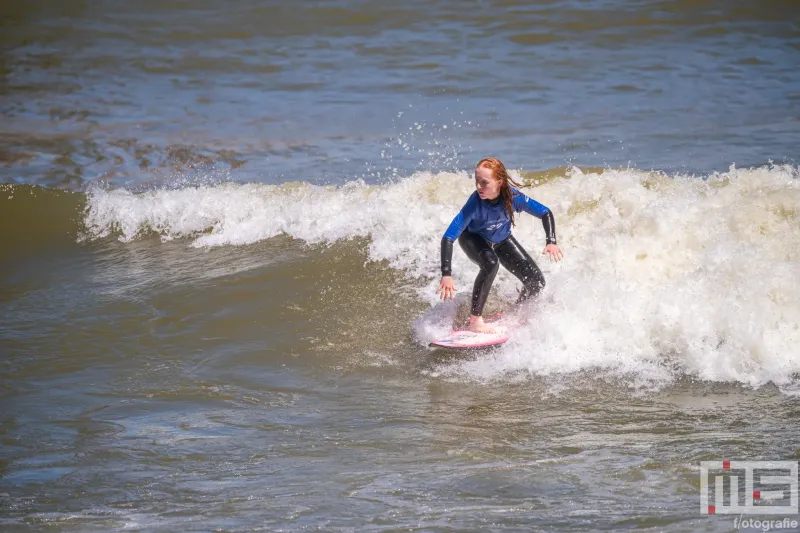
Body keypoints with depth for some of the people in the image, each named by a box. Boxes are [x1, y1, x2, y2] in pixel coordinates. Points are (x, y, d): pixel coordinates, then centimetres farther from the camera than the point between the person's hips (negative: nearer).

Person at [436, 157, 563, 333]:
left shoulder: (512, 196, -33)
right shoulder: (474, 204, -39)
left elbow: (546, 213, -20)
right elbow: (448, 238, -40)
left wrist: (551, 242, -35)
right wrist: (446, 274, -49)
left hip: (501, 239, 4)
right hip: (473, 238, -4)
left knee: (536, 283, -4)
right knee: (490, 264, -37)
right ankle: (475, 320, -27)